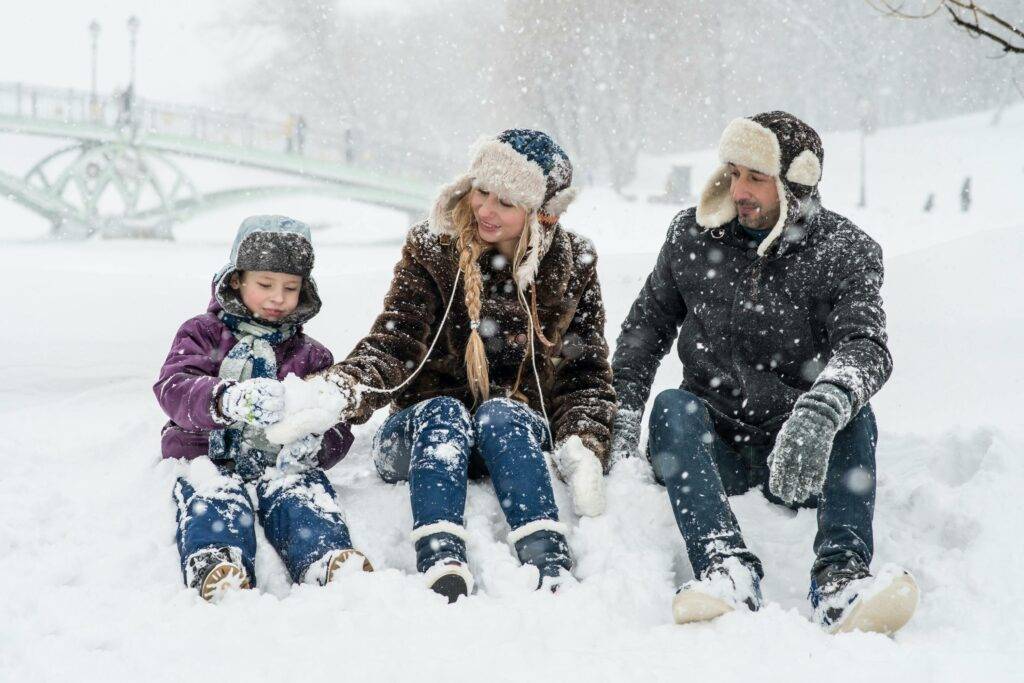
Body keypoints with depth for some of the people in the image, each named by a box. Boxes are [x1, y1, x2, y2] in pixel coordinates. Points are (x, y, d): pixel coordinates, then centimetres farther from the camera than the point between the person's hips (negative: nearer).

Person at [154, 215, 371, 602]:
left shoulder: (311, 356, 22)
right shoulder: (202, 334, 14)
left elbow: (337, 427, 12)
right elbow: (173, 388, -8)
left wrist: (315, 445, -17)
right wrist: (227, 400, -32)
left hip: (280, 463, 1)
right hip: (209, 457, -1)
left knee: (302, 493, -33)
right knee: (213, 496, -35)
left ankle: (329, 561, -61)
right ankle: (215, 566, -64)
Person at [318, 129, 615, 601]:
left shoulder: (572, 267, 3)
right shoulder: (431, 250, -1)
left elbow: (587, 372, 4)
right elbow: (393, 344, -11)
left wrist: (583, 448, -15)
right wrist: (343, 390, -33)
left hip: (519, 436, 0)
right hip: (426, 433, 0)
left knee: (499, 413, -33)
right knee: (444, 412, -33)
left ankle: (550, 566, -51)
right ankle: (442, 565, -55)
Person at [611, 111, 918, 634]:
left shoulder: (846, 253, -5)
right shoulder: (693, 236, 4)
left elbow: (865, 346, -22)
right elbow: (646, 325, 13)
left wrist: (821, 410, -45)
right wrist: (623, 415, -3)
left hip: (802, 455, -1)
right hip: (712, 447, 1)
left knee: (852, 410, -29)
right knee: (673, 405, -29)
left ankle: (841, 578, -46)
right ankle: (727, 568, -48)